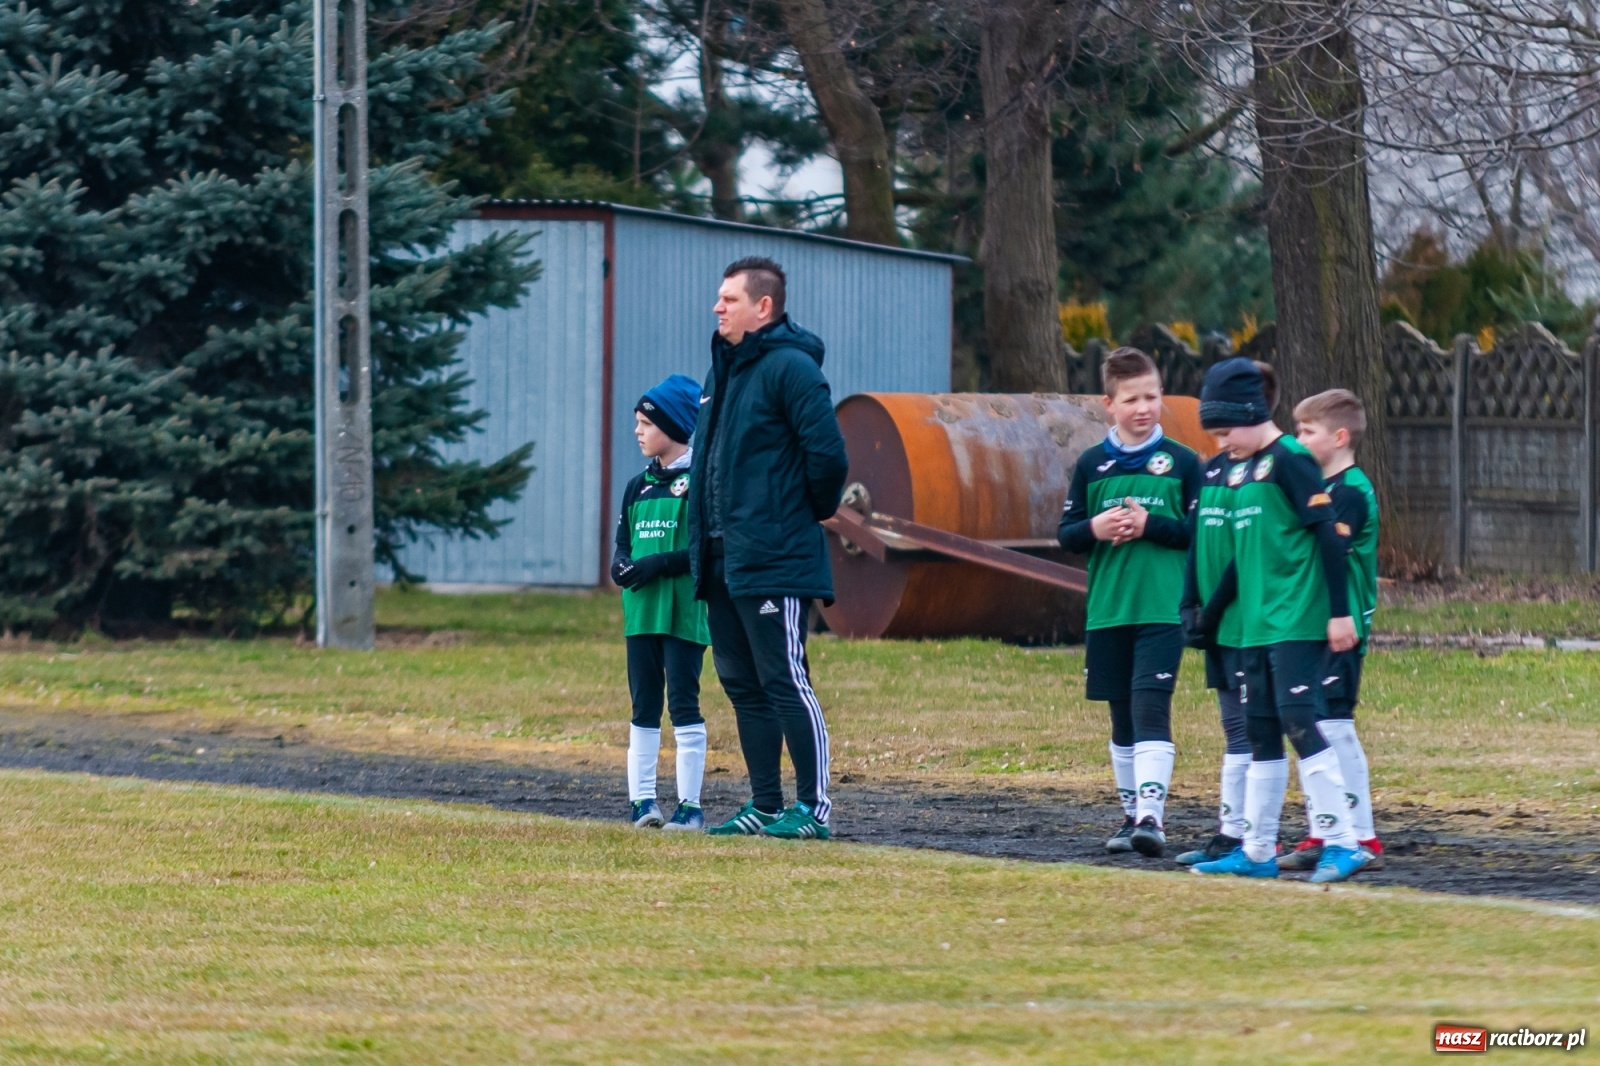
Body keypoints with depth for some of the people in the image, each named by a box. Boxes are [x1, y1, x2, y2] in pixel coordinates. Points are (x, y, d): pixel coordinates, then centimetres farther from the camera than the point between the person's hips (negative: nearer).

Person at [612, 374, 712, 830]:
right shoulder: (638, 487, 15)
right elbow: (622, 545, 18)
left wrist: (661, 563, -20)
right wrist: (622, 567, -5)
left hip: (684, 611, -7)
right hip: (640, 609, 7)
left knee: (684, 705, -6)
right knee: (643, 707, 8)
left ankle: (690, 805, -3)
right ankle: (641, 798, 12)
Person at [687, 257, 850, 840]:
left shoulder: (791, 368, -13)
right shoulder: (723, 368, 16)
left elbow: (827, 453, -19)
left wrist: (812, 511, -4)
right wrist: (703, 541, 15)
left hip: (773, 563, -9)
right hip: (723, 561, 9)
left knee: (785, 683, -7)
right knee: (743, 686, 12)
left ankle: (813, 806, -3)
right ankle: (764, 806, 18)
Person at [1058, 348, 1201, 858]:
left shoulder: (1182, 462, 1)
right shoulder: (1091, 465, 8)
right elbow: (1066, 534, 9)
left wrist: (1149, 526, -14)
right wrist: (1094, 529, -12)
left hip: (1162, 610, -3)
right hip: (1107, 611, 3)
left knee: (1151, 710, -14)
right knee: (1123, 720, 11)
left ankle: (1152, 814, -19)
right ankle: (1132, 814, 21)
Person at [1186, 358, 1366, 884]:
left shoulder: (1289, 460, -9)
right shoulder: (1249, 471, 17)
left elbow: (1329, 535, -15)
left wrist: (1339, 612, -18)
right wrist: (1207, 615, 27)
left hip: (1299, 624, -9)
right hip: (1256, 628, 9)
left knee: (1299, 722, -14)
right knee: (1262, 735, 10)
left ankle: (1341, 843, -11)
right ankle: (1258, 851, 14)